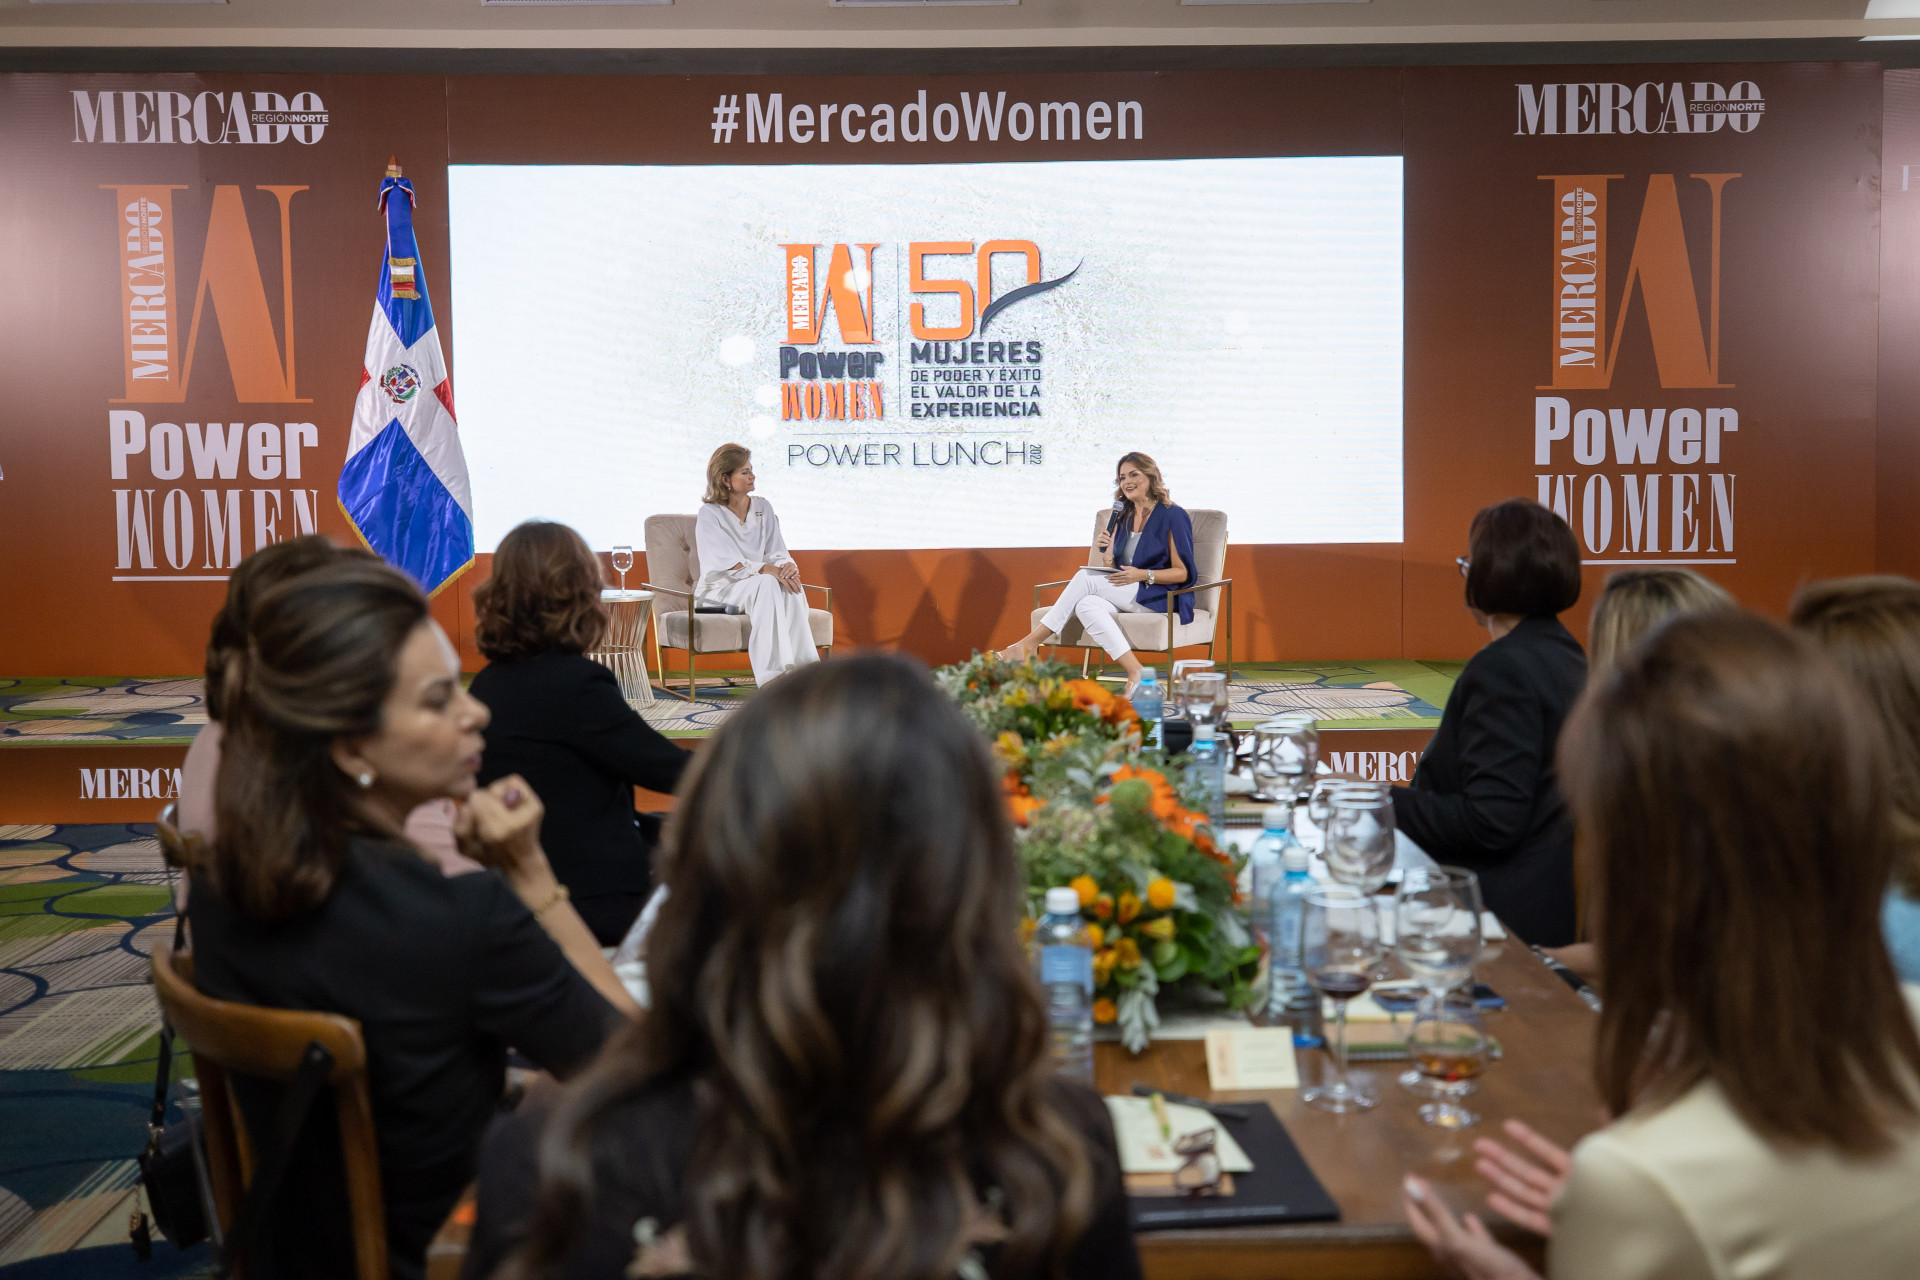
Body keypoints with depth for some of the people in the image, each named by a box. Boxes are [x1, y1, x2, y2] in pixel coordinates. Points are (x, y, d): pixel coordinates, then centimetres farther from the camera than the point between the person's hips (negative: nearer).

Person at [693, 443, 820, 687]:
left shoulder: (763, 508, 12)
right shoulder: (709, 514, -5)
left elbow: (776, 551, 4)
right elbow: (728, 562, -17)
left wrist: (787, 565, -21)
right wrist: (768, 570, -31)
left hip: (759, 585, 4)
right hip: (720, 589, -4)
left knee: (791, 586, -30)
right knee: (767, 583, -36)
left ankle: (803, 666, -39)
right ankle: (772, 674, -44)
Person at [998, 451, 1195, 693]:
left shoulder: (1173, 516, -3)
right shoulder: (1123, 517, 17)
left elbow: (1183, 573, -6)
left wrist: (1143, 575, -21)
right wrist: (1105, 552, -4)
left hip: (1160, 597, -6)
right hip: (1125, 596, 6)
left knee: (1086, 578, -25)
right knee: (1087, 606, -30)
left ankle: (1028, 645, -23)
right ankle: (1136, 674, -39)